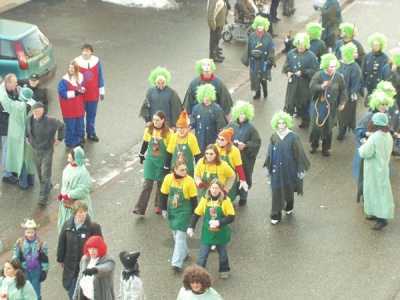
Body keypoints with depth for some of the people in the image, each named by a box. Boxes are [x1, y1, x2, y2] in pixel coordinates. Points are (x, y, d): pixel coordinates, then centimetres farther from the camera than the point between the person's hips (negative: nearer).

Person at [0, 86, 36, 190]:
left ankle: (23, 183, 19)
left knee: (20, 158, 10)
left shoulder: (17, 106, -26)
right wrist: (21, 90, 2)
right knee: (29, 157, 21)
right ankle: (31, 179, 35)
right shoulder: (33, 104, -13)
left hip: (19, 137, -5)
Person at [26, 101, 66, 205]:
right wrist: (27, 137, 13)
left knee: (45, 174, -5)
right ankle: (47, 187, 41)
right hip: (35, 149, 5)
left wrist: (59, 139, -5)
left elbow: (62, 126, -6)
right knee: (39, 173, 17)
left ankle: (43, 197, -2)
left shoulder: (50, 121, -21)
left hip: (47, 150, -5)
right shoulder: (29, 119, -5)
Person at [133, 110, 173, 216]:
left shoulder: (168, 132, -13)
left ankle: (159, 206, 26)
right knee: (147, 183, -3)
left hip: (162, 161, -2)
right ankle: (140, 208, -6)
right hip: (150, 160, 2)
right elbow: (145, 143, 9)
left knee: (161, 184, 11)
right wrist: (141, 155, 17)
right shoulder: (149, 130, -5)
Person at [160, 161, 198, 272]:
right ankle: (184, 253, 41)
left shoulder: (189, 181, -17)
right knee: (176, 234, 18)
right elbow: (164, 195, 4)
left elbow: (193, 199, -10)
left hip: (184, 212, -4)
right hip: (172, 211, 4)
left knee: (180, 237, -6)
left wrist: (193, 215, -7)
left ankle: (177, 263, -6)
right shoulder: (168, 178, -8)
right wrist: (164, 209, 4)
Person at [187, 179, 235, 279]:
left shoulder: (225, 200, -14)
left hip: (221, 233, -1)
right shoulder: (205, 199, -7)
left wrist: (219, 222, -28)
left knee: (222, 254, 20)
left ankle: (224, 270, 43)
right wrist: (191, 227, -5)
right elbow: (196, 214, 1)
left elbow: (231, 217, -15)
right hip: (207, 233, 1)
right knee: (202, 255, 0)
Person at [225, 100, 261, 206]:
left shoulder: (250, 128, -9)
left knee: (244, 177, 7)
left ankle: (243, 197, 24)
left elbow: (257, 142, -8)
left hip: (245, 158, -2)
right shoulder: (231, 125, -3)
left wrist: (245, 145, -18)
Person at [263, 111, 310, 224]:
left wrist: (301, 169, -8)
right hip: (277, 170, 2)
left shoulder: (293, 137, -15)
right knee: (277, 191, 1)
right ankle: (276, 214, 9)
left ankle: (289, 206, 45)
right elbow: (270, 153, 4)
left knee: (289, 189, 18)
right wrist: (268, 167, 8)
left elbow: (299, 154, -10)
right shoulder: (274, 137, -5)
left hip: (289, 169, -2)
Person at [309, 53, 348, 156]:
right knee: (316, 126, 4)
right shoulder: (319, 75, -13)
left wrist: (342, 102, -2)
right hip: (319, 106, -2)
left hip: (331, 107, 2)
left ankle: (325, 148, 25)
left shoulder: (338, 76, -5)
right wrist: (322, 86, -38)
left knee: (328, 128, 9)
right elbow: (312, 86, -21)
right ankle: (314, 146, 26)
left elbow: (342, 90, 5)